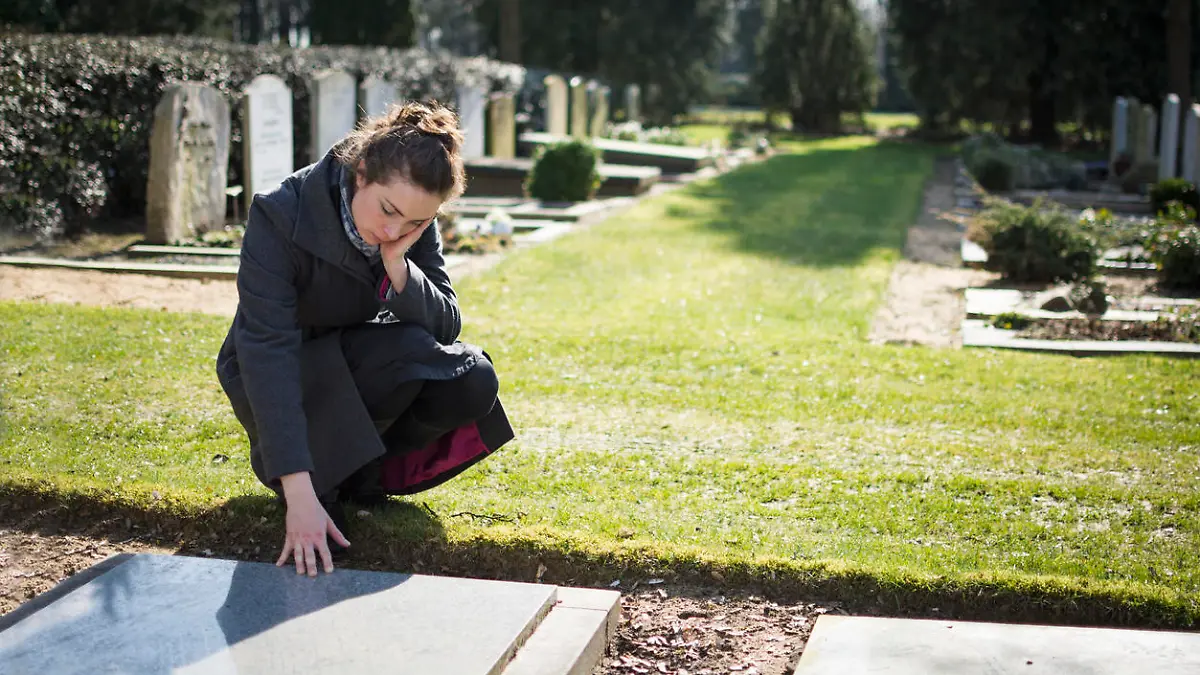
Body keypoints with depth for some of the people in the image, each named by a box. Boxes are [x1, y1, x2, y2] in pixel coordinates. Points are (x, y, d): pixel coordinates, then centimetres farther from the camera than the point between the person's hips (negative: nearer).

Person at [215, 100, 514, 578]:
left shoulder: (415, 225, -13)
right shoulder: (281, 216, -29)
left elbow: (446, 326, -14)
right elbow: (268, 350, -36)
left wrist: (397, 265, -34)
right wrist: (299, 492, -44)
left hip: (359, 367, 5)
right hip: (274, 386, -5)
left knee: (473, 384, -21)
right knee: (406, 350, -32)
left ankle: (357, 465, 0)